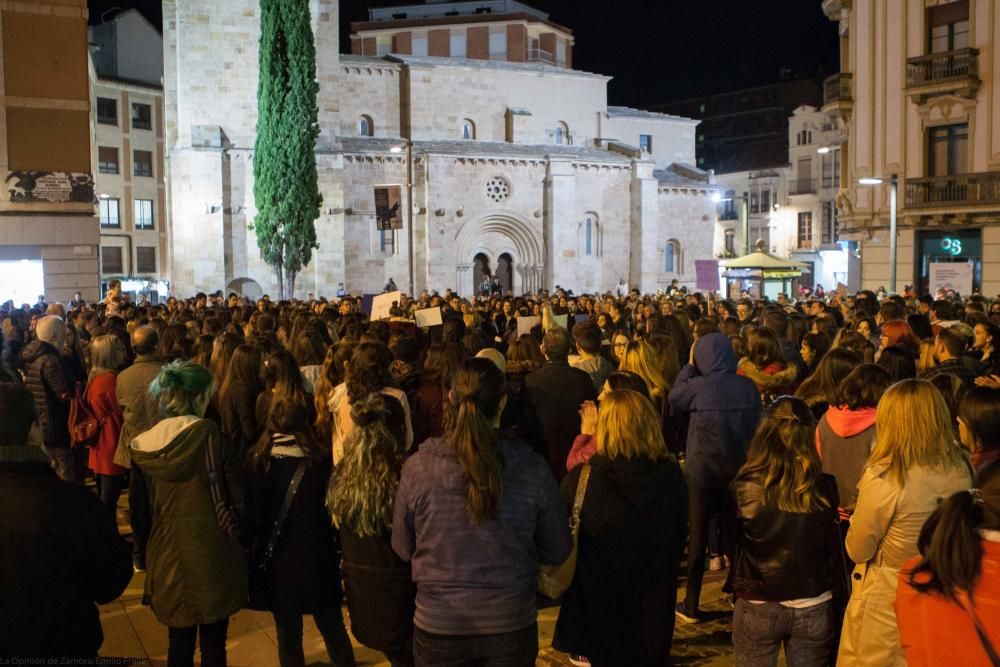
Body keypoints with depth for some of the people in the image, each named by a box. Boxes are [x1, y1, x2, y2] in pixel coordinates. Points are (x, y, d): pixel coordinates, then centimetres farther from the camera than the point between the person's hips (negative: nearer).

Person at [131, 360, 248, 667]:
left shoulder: (145, 446, -2)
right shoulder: (209, 436, -14)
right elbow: (234, 497, -12)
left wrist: (149, 554, 19)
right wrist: (243, 537, 3)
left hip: (167, 555, 4)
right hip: (212, 555, -4)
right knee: (213, 642, 10)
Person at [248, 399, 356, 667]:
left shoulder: (257, 462, -9)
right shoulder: (320, 459, -12)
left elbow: (252, 512, -3)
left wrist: (258, 550, 8)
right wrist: (341, 551, 6)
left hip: (276, 562, 1)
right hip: (316, 558, -1)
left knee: (288, 635, 13)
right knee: (334, 631, 15)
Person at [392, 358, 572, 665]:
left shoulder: (417, 468, -15)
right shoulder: (531, 469, -15)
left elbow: (403, 548, -1)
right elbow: (558, 551, -3)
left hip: (438, 626, 0)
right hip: (512, 627, 0)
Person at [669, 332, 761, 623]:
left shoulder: (699, 386, -18)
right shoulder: (748, 386, -5)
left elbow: (674, 397, 1)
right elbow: (755, 424, 5)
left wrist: (690, 366, 6)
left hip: (702, 472, -3)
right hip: (737, 471, 4)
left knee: (697, 537, 7)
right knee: (734, 534, 17)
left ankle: (691, 605, 14)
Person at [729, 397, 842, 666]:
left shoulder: (745, 488, -16)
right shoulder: (825, 489, -13)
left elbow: (731, 542, -2)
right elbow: (834, 549, -3)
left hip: (757, 607, -1)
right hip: (813, 609, 1)